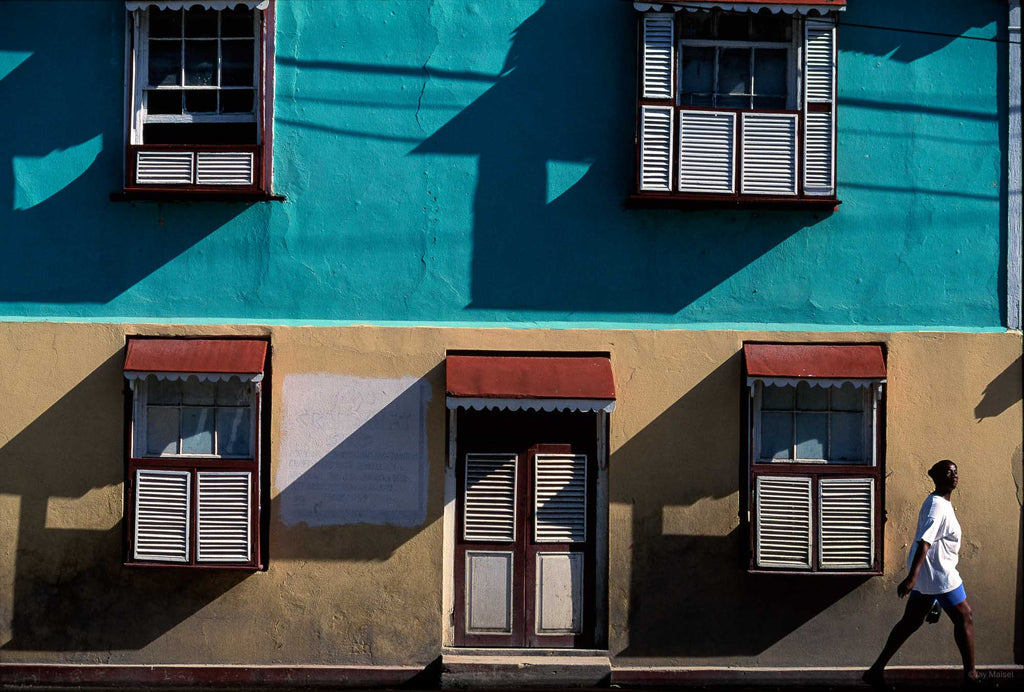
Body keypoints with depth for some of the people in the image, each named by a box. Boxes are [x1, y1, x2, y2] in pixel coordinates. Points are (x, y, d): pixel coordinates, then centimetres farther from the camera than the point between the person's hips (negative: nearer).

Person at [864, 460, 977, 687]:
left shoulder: (942, 503, 15)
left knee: (910, 622, 11)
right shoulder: (937, 506, -17)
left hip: (925, 575, 10)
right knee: (964, 618, 2)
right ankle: (970, 675, 11)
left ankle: (876, 671, 12)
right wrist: (912, 577, -34)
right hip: (938, 574, -10)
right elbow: (924, 541, -27)